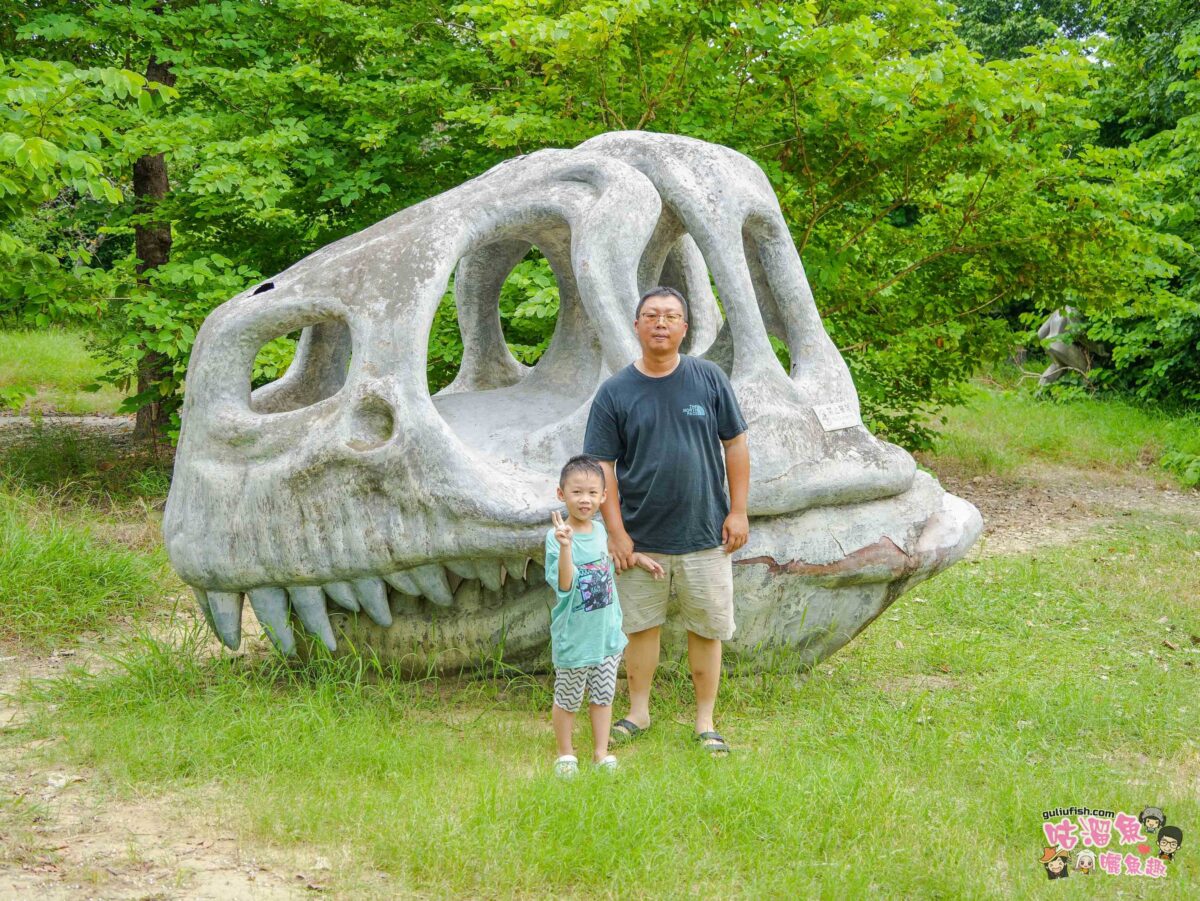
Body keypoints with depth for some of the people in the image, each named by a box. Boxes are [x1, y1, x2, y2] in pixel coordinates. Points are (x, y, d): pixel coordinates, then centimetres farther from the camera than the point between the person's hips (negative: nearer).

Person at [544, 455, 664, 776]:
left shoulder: (599, 530, 1)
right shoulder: (557, 536, -20)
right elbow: (564, 584, -32)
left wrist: (638, 558, 24)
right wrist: (565, 545, -44)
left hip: (607, 633, 6)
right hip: (574, 638, -6)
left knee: (603, 696, 15)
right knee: (567, 699, 10)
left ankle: (601, 753, 27)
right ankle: (565, 754, 27)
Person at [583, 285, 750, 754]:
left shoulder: (710, 379, 1)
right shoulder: (615, 392, -2)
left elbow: (735, 444, 6)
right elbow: (602, 466, -1)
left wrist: (738, 511, 0)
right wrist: (616, 532, -7)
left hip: (705, 534, 0)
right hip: (641, 537, 0)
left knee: (706, 630, 6)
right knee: (641, 626, 9)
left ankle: (705, 722, 17)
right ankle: (638, 713, 24)